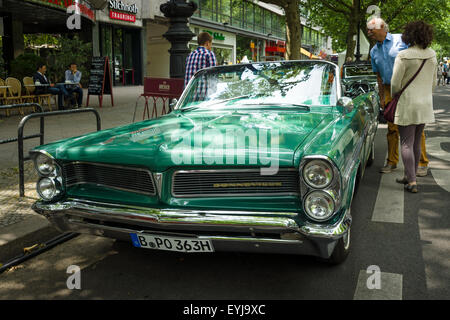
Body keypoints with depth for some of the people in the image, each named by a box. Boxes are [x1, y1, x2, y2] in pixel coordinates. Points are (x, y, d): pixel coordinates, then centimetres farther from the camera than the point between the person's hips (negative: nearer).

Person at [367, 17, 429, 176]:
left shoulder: (401, 40, -3)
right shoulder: (374, 51, 14)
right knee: (392, 128, 7)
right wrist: (381, 97, 14)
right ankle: (392, 162, 16)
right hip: (390, 91, 5)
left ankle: (422, 163, 7)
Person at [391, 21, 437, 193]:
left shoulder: (403, 56, -15)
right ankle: (409, 176, 26)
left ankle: (412, 182, -4)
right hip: (425, 105, 6)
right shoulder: (432, 56, 4)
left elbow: (395, 83, -12)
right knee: (416, 143, 15)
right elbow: (433, 83, 13)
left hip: (407, 104, -6)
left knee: (406, 144, -2)